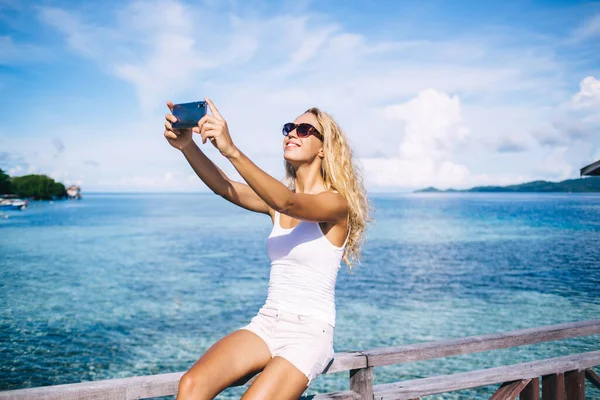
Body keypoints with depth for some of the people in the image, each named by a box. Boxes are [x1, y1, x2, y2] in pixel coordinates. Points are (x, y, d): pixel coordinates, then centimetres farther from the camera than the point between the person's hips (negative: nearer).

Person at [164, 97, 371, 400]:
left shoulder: (336, 202, -8)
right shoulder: (277, 198, 10)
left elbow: (289, 203, -29)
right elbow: (224, 187, -8)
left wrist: (231, 151, -40)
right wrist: (187, 145, -26)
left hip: (309, 332, -5)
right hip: (266, 323, 5)